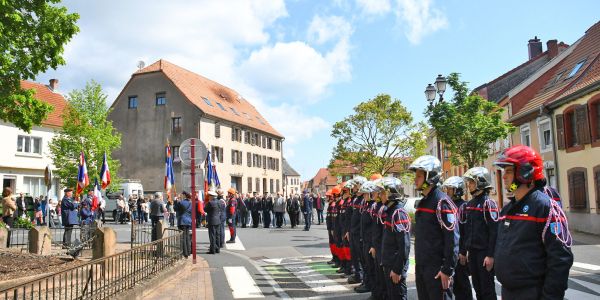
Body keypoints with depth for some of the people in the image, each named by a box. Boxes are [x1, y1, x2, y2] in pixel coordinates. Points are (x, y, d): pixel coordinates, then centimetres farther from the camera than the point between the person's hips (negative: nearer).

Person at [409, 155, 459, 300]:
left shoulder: (441, 201, -15)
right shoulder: (423, 201, 13)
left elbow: (452, 238, -19)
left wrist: (447, 270, -20)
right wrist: (418, 263, 18)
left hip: (436, 268, -9)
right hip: (421, 266, 9)